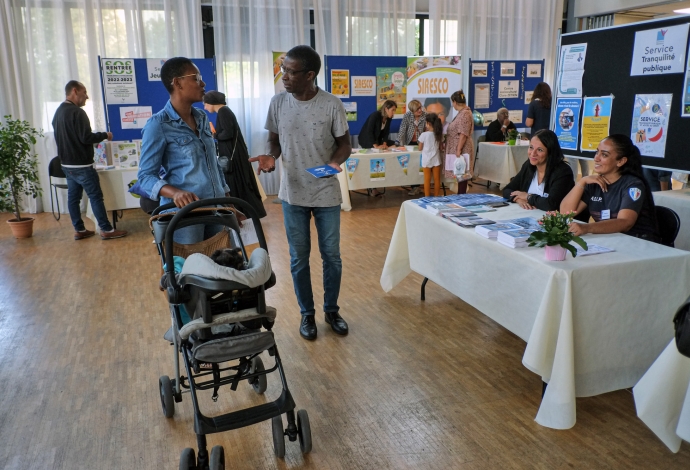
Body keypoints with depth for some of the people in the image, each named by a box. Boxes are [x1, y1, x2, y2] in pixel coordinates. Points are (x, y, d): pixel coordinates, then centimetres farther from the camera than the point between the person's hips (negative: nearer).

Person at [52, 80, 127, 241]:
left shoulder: (58, 112, 13)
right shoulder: (77, 112, -17)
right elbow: (86, 138, -22)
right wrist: (105, 135, -8)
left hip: (67, 164, 9)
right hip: (81, 165, -9)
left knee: (73, 197, 10)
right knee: (96, 197, -4)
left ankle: (79, 230, 16)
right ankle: (107, 230, -2)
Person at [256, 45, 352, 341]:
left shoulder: (332, 105, -11)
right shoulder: (277, 103, -3)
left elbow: (344, 144, -3)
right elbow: (274, 140, 7)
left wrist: (335, 162, -24)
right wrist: (271, 156, -15)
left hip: (327, 194, -1)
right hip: (293, 194, 2)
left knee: (331, 256, 9)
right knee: (299, 258, 10)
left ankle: (331, 310, 31)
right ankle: (307, 313, 28)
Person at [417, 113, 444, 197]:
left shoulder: (424, 134, -14)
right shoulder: (439, 134, -4)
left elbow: (420, 148, -4)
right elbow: (441, 147, 5)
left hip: (427, 160, -3)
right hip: (436, 160, 3)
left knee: (427, 180, 5)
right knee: (437, 180, 11)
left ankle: (427, 198, 11)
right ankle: (436, 197, 20)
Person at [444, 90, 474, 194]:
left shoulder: (465, 113, -16)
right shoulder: (462, 112, 14)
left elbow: (463, 134, -22)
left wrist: (459, 149, -24)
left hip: (461, 149, -10)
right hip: (457, 148, 10)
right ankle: (460, 194, 16)